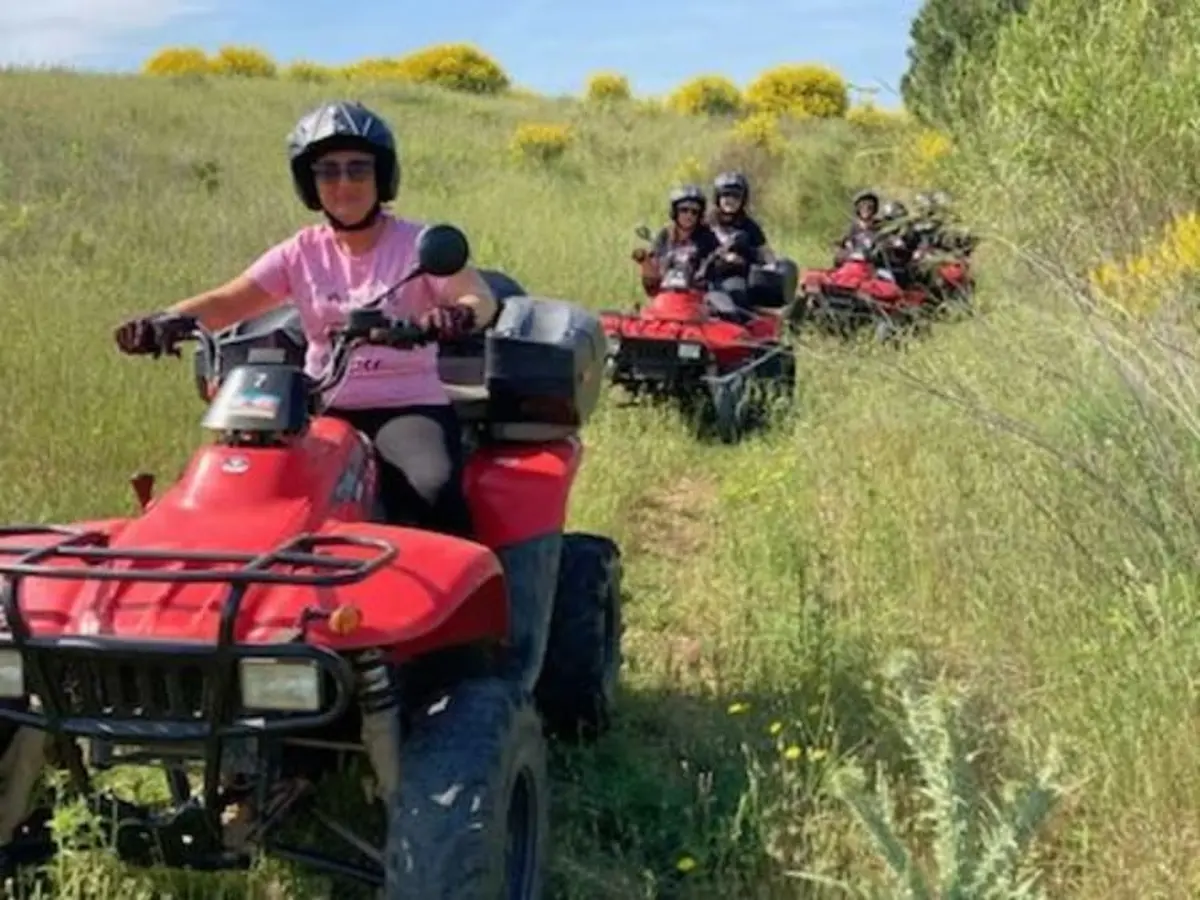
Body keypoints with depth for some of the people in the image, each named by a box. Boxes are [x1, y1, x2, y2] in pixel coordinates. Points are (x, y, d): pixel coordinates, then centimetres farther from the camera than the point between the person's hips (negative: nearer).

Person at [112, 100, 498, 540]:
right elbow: (229, 301, 1)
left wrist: (461, 314, -41)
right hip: (324, 410, 3)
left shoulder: (416, 243, 0)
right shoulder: (303, 252, 10)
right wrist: (170, 319, -20)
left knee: (436, 488, -34)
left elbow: (481, 297, -15)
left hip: (407, 408, -3)